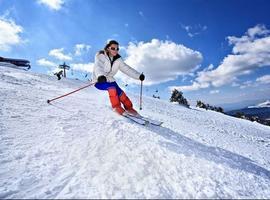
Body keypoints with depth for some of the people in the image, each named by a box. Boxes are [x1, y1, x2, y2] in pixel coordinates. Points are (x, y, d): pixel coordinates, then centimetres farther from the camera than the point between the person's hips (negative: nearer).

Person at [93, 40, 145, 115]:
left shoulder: (118, 59, 1)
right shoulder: (101, 56, -15)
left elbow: (126, 69, -4)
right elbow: (98, 66, -33)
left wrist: (138, 75, -17)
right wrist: (100, 76, -56)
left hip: (109, 80, 5)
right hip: (99, 81, -4)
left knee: (120, 93, -15)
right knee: (112, 87, -30)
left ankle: (129, 108, 3)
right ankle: (116, 107, -15)